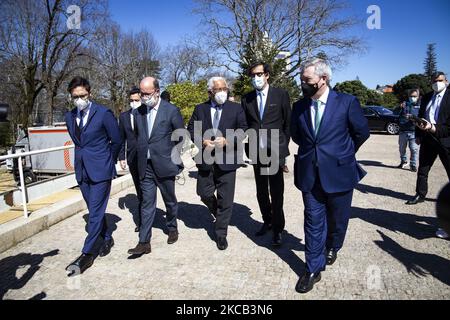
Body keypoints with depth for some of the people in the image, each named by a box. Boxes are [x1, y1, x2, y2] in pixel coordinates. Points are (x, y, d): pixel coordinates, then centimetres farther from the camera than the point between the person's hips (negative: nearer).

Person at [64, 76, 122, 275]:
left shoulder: (104, 114, -10)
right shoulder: (69, 117, 7)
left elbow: (117, 141, -1)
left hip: (100, 170, -6)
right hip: (82, 170, 6)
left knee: (95, 212, -4)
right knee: (94, 210, 14)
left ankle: (87, 255, 3)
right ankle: (107, 239, 32)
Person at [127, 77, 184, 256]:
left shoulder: (171, 111, -7)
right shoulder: (139, 111, 6)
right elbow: (139, 136, 15)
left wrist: (174, 158, 1)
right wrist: (140, 157, 9)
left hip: (164, 165, -3)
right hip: (145, 167, 3)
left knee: (170, 201, 13)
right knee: (147, 204, 4)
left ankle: (172, 228, 37)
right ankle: (144, 242, 7)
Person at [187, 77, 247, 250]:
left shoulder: (236, 108, 2)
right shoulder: (200, 109, 6)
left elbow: (243, 130, -1)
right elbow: (191, 130, 8)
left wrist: (227, 141, -16)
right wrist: (202, 141, -11)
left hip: (227, 160, -1)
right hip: (206, 160, 2)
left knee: (225, 199, 3)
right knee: (204, 193, 8)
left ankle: (221, 234, 18)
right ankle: (218, 213, 41)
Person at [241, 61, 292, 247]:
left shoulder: (281, 95, -1)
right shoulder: (247, 99, 7)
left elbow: (288, 122, 2)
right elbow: (245, 125, 10)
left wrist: (283, 146, 0)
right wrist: (249, 149, 3)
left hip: (275, 151, -3)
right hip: (257, 153, 3)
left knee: (276, 192, 1)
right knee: (261, 192, 13)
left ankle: (277, 229, 15)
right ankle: (267, 222, 31)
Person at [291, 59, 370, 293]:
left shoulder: (347, 102, -8)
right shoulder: (299, 106, 2)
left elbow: (362, 132, 4)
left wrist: (344, 153, 12)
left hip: (339, 173, -1)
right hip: (309, 174, 2)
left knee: (337, 219, 16)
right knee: (313, 222, 6)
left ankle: (332, 247, 46)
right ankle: (313, 270, 18)